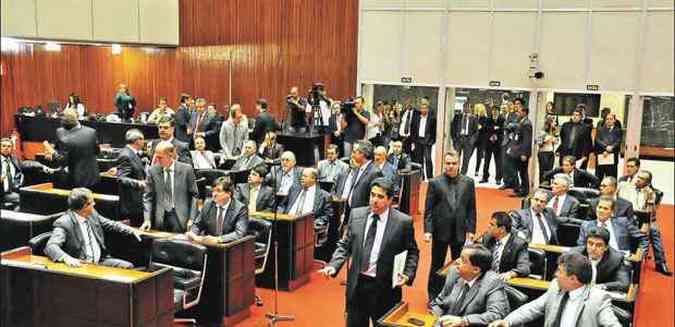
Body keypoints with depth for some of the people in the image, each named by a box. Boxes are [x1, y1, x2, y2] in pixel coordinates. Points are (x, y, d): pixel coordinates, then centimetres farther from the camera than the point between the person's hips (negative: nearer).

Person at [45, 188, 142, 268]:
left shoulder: (92, 214, 7)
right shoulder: (63, 223, -15)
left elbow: (111, 224, 23)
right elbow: (50, 247, -25)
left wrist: (132, 231, 11)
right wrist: (66, 258, -44)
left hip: (101, 260, 7)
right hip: (81, 266, -7)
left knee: (128, 266, -8)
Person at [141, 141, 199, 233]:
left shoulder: (186, 169, -1)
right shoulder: (152, 171, 3)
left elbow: (194, 195, 3)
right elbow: (148, 197, 5)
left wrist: (191, 218, -4)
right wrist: (147, 220, -6)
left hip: (180, 218, -1)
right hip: (159, 220, 1)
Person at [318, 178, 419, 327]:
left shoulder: (403, 222, -8)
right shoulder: (356, 214, 1)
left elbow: (412, 252, 1)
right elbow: (345, 245, 7)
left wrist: (407, 275, -14)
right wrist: (333, 265, -7)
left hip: (385, 288, -3)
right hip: (357, 284, 3)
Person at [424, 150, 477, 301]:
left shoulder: (468, 182, 2)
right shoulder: (435, 183, -3)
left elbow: (471, 208, 5)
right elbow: (428, 209, -4)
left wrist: (471, 229, 0)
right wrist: (427, 230, -11)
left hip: (460, 231, 2)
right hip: (440, 231, -1)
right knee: (437, 265, 10)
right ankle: (434, 296, 23)